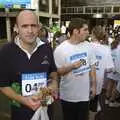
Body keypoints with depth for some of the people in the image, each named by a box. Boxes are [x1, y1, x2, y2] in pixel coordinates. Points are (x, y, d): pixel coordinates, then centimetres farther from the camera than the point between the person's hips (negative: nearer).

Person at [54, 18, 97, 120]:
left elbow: (92, 66, 6)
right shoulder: (60, 49, -17)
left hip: (85, 95, 4)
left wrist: (94, 85, 5)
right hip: (68, 96, -3)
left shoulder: (88, 46, -2)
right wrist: (72, 66, -26)